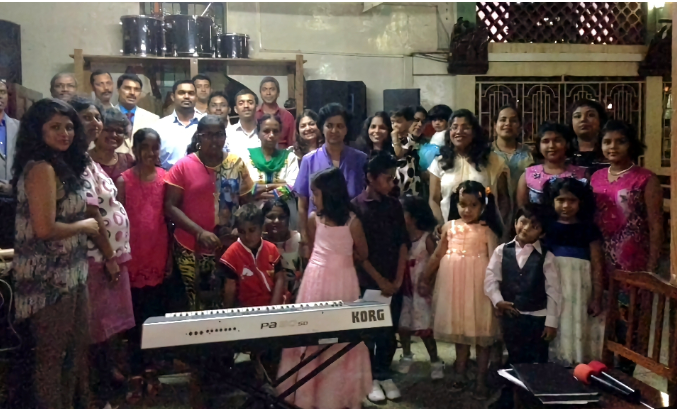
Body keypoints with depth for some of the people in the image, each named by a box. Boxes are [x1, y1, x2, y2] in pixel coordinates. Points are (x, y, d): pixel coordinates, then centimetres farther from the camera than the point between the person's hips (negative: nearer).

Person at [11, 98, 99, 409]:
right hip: (48, 278, -10)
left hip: (69, 272, 10)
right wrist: (84, 226, -12)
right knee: (51, 354, 7)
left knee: (78, 346, 21)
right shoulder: (41, 169, -18)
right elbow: (44, 228, -25)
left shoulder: (62, 165, 11)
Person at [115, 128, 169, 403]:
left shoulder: (166, 178, 2)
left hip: (158, 257, 2)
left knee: (155, 314, 10)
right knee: (134, 317, 6)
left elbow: (170, 218, 4)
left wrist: (171, 255, 2)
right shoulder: (123, 180, -6)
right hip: (132, 259, -2)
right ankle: (135, 373, 15)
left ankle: (150, 368, 24)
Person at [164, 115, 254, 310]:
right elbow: (171, 206, -6)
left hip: (229, 248, 2)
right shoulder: (183, 166, -2)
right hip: (190, 249, -2)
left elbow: (247, 203, 10)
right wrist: (200, 232, -17)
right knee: (196, 304, 2)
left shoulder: (237, 164, 5)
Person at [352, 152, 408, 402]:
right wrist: (380, 280, -10)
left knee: (390, 331, 11)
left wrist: (398, 279, -3)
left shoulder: (394, 205, 5)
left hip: (393, 282, 4)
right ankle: (371, 377, 22)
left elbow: (403, 243, 5)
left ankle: (384, 374, 27)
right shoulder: (355, 207, -8)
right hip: (368, 282, -4)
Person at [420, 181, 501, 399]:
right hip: (454, 282, 4)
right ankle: (460, 374, 28)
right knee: (460, 330, 15)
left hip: (478, 284, -4)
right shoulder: (450, 226, 5)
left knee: (481, 334, 4)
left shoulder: (487, 230, -6)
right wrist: (425, 278, 13)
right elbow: (438, 255, 11)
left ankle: (481, 380, 16)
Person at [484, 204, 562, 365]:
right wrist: (498, 300, -13)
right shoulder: (501, 251, 0)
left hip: (537, 317, -1)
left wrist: (551, 322, -7)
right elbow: (491, 279, 2)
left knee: (538, 363, 9)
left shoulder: (546, 257, -5)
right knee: (515, 361, 16)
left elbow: (553, 291, -5)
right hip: (510, 316, 2)